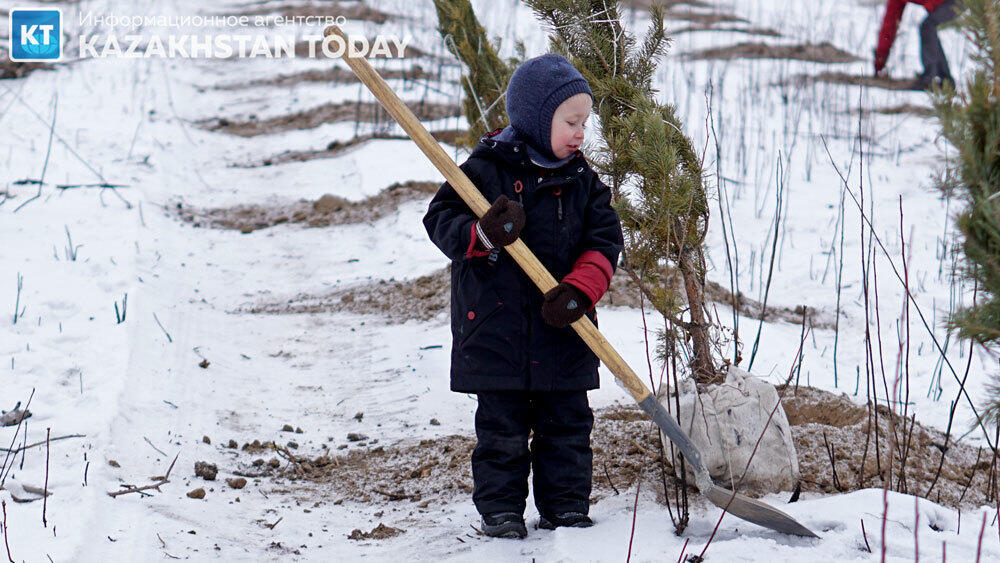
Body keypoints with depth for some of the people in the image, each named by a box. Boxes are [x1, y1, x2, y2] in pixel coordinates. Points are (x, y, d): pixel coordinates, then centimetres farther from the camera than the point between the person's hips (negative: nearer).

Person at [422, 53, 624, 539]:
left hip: (563, 332, 4)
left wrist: (579, 288, -15)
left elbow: (604, 242, 2)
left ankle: (565, 507, 19)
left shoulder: (581, 180, 7)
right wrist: (483, 236, -26)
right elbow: (441, 220, -7)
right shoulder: (485, 169, -5)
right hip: (497, 329, -3)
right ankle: (500, 507, 13)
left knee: (567, 423, 8)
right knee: (501, 426, 3)